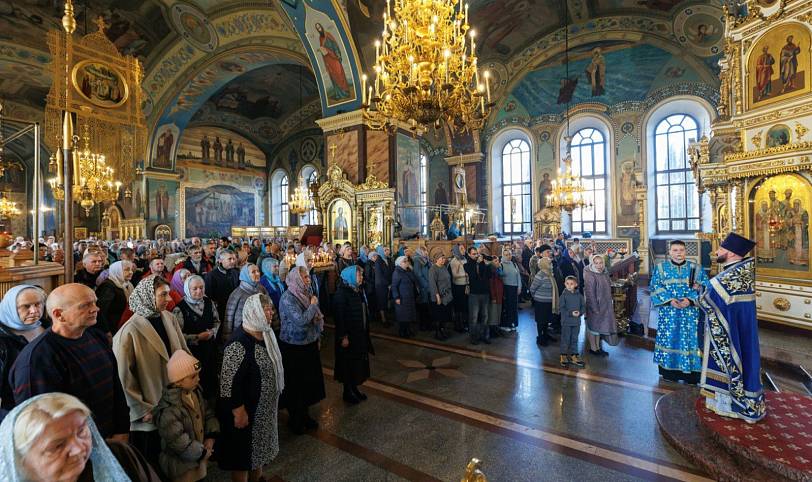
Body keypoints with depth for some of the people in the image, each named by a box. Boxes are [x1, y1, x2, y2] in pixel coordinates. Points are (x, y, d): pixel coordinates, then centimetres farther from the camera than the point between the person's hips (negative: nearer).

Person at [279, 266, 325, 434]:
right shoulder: (288, 298, -20)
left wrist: (317, 338, 6)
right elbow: (301, 320, -29)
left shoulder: (306, 294, 2)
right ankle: (295, 420, 30)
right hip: (294, 347, -7)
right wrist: (313, 305, -19)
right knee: (295, 384, 10)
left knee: (309, 381, 17)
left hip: (309, 344, 7)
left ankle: (304, 415, 36)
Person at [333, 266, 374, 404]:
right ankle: (348, 392, 24)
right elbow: (339, 316, -20)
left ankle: (354, 388, 33)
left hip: (360, 334, 8)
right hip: (349, 335, -8)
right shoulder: (341, 294, -19)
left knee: (358, 361, 17)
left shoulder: (358, 290, 5)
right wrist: (343, 336, -20)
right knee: (348, 363, 7)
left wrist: (366, 332, 13)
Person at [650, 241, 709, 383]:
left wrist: (690, 300, -15)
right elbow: (655, 287, -3)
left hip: (690, 313, 1)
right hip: (668, 312, 0)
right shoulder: (660, 268, 4)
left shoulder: (696, 268, 6)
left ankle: (690, 374, 14)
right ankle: (669, 372, 16)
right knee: (669, 339, 5)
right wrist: (670, 300, -17)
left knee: (689, 339, 3)